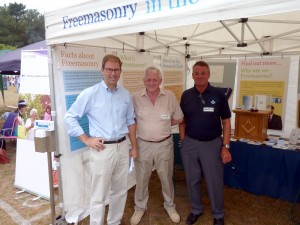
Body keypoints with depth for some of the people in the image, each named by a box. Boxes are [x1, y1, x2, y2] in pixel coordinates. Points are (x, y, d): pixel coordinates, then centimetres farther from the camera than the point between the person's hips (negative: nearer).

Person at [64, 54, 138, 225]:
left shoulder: (126, 95, 6)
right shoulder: (90, 94, -8)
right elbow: (70, 117, -4)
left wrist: (134, 146, 12)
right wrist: (87, 140, -8)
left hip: (123, 147, 5)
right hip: (102, 149, -5)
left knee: (121, 191, 18)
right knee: (99, 195, 5)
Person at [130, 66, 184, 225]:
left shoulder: (170, 96, -6)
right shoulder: (136, 98, -8)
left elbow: (179, 119, 4)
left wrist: (163, 124, -2)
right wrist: (152, 124, -6)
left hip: (164, 144, 1)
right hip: (143, 145, 0)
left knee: (166, 178, 18)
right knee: (141, 179, 15)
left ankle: (170, 206, 42)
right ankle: (140, 207, 39)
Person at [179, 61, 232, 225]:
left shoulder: (218, 95, -5)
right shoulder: (186, 95, 1)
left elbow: (226, 122, -3)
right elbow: (182, 120, 8)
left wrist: (225, 147, -8)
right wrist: (183, 142, 2)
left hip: (212, 144, -2)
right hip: (190, 144, 2)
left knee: (214, 182, 9)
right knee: (192, 180, 14)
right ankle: (196, 210, 37)